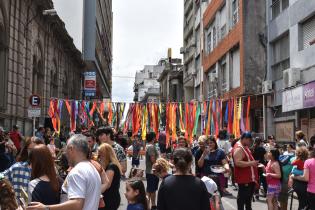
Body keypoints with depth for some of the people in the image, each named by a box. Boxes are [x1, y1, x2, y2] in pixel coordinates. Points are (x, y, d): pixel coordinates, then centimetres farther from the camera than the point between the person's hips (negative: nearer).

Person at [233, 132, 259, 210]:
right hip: (243, 178, -11)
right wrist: (250, 163, -29)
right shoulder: (238, 148, -19)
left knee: (249, 196, 20)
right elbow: (238, 163, -30)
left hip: (250, 178, 11)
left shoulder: (245, 147, 14)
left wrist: (254, 163, 14)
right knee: (242, 196, -3)